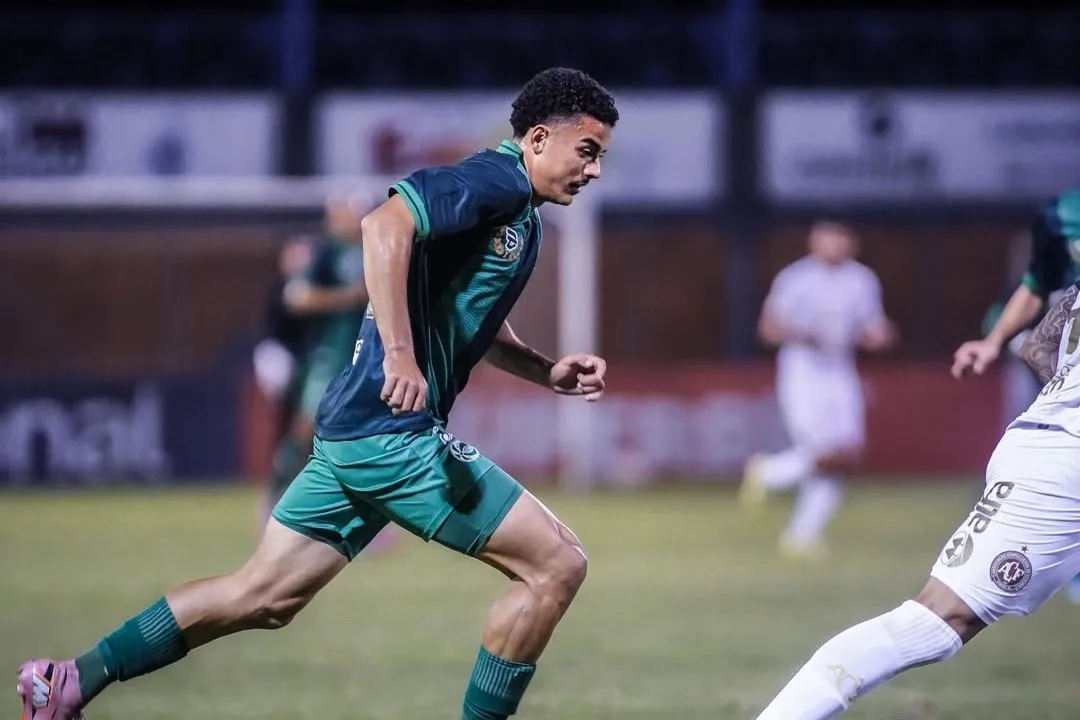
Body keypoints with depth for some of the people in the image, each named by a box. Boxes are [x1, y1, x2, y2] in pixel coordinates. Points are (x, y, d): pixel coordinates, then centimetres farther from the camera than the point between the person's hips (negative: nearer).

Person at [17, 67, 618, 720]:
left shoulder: (522, 217, 20)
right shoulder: (497, 179, -11)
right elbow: (386, 224, -26)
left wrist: (550, 372, 18)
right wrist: (399, 352, -32)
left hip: (355, 430, 10)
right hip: (393, 432, -10)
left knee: (263, 596, 12)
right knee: (557, 564, -8)